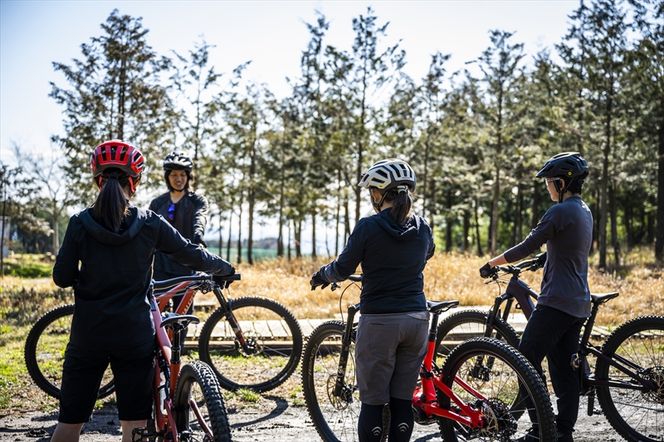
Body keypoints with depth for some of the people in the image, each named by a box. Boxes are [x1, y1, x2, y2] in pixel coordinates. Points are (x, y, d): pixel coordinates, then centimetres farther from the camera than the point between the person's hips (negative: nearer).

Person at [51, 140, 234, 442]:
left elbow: (62, 277, -4)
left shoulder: (80, 223, -4)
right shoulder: (149, 224, -3)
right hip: (135, 335, 0)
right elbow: (192, 256, 5)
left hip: (87, 334, 1)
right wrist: (225, 268, 23)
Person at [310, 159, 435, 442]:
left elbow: (343, 269, -5)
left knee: (373, 401, 4)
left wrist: (321, 275, 15)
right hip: (416, 319, 5)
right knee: (403, 399, 11)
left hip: (379, 320, -4)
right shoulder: (422, 229, 5)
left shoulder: (368, 227, -9)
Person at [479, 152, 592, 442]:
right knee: (564, 369, 11)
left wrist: (492, 263, -2)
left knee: (527, 360, -5)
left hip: (556, 301, -9)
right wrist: (540, 261, 32)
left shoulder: (561, 211, -14)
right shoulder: (584, 211, 14)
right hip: (579, 304, 9)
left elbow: (527, 247, -12)